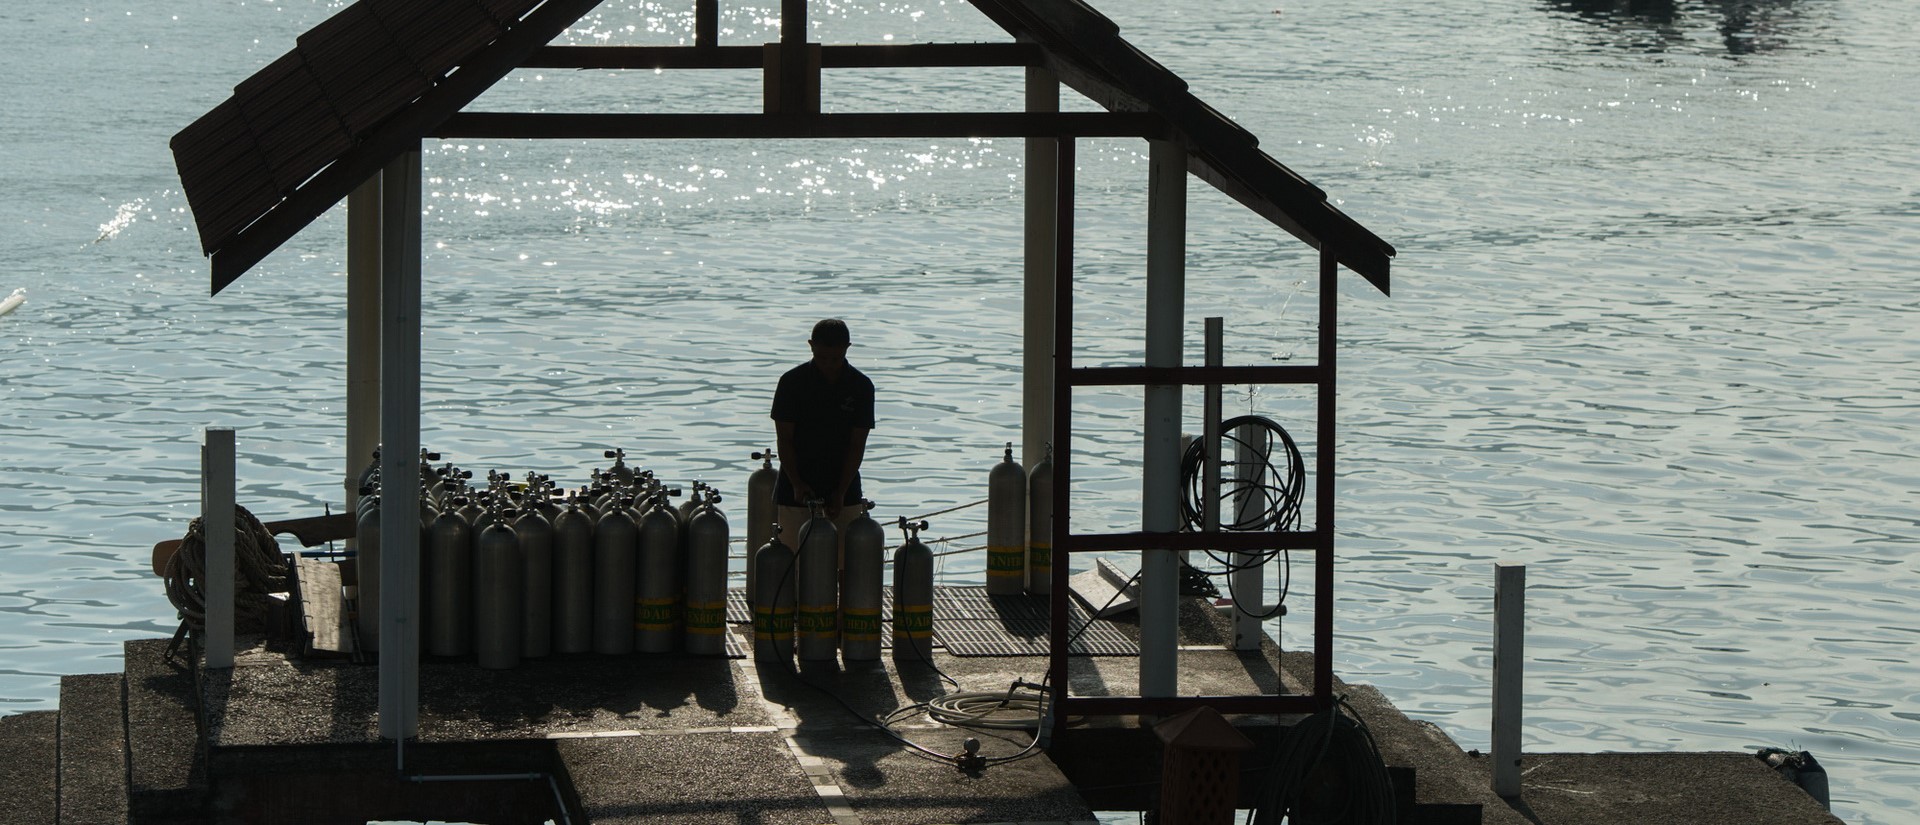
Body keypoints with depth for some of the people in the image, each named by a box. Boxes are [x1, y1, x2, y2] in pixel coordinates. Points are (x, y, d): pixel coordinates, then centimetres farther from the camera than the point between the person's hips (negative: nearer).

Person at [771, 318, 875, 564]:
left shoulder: (861, 386, -2)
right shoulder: (792, 382, -6)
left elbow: (857, 444, -2)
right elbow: (784, 439, -4)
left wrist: (841, 492, -11)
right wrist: (797, 484, -16)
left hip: (843, 491, 1)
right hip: (796, 491, -1)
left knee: (847, 560, -3)